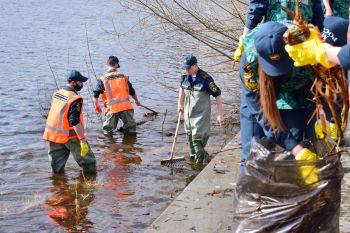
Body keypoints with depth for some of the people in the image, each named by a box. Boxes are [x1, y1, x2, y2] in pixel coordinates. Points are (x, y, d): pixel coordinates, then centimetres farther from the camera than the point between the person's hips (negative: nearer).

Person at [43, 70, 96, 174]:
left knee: (57, 167, 14)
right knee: (88, 161, 4)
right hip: (69, 136, -8)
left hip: (53, 133, 8)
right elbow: (75, 122, -25)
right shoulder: (75, 99, -19)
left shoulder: (57, 93, 6)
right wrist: (83, 140, -24)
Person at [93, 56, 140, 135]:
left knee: (108, 131, 16)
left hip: (112, 108, -1)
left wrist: (96, 106, 21)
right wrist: (137, 101, 39)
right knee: (131, 131, 8)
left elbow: (95, 95, 3)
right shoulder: (123, 77, 10)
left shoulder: (103, 79, 3)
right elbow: (132, 92, 20)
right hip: (126, 106, 1)